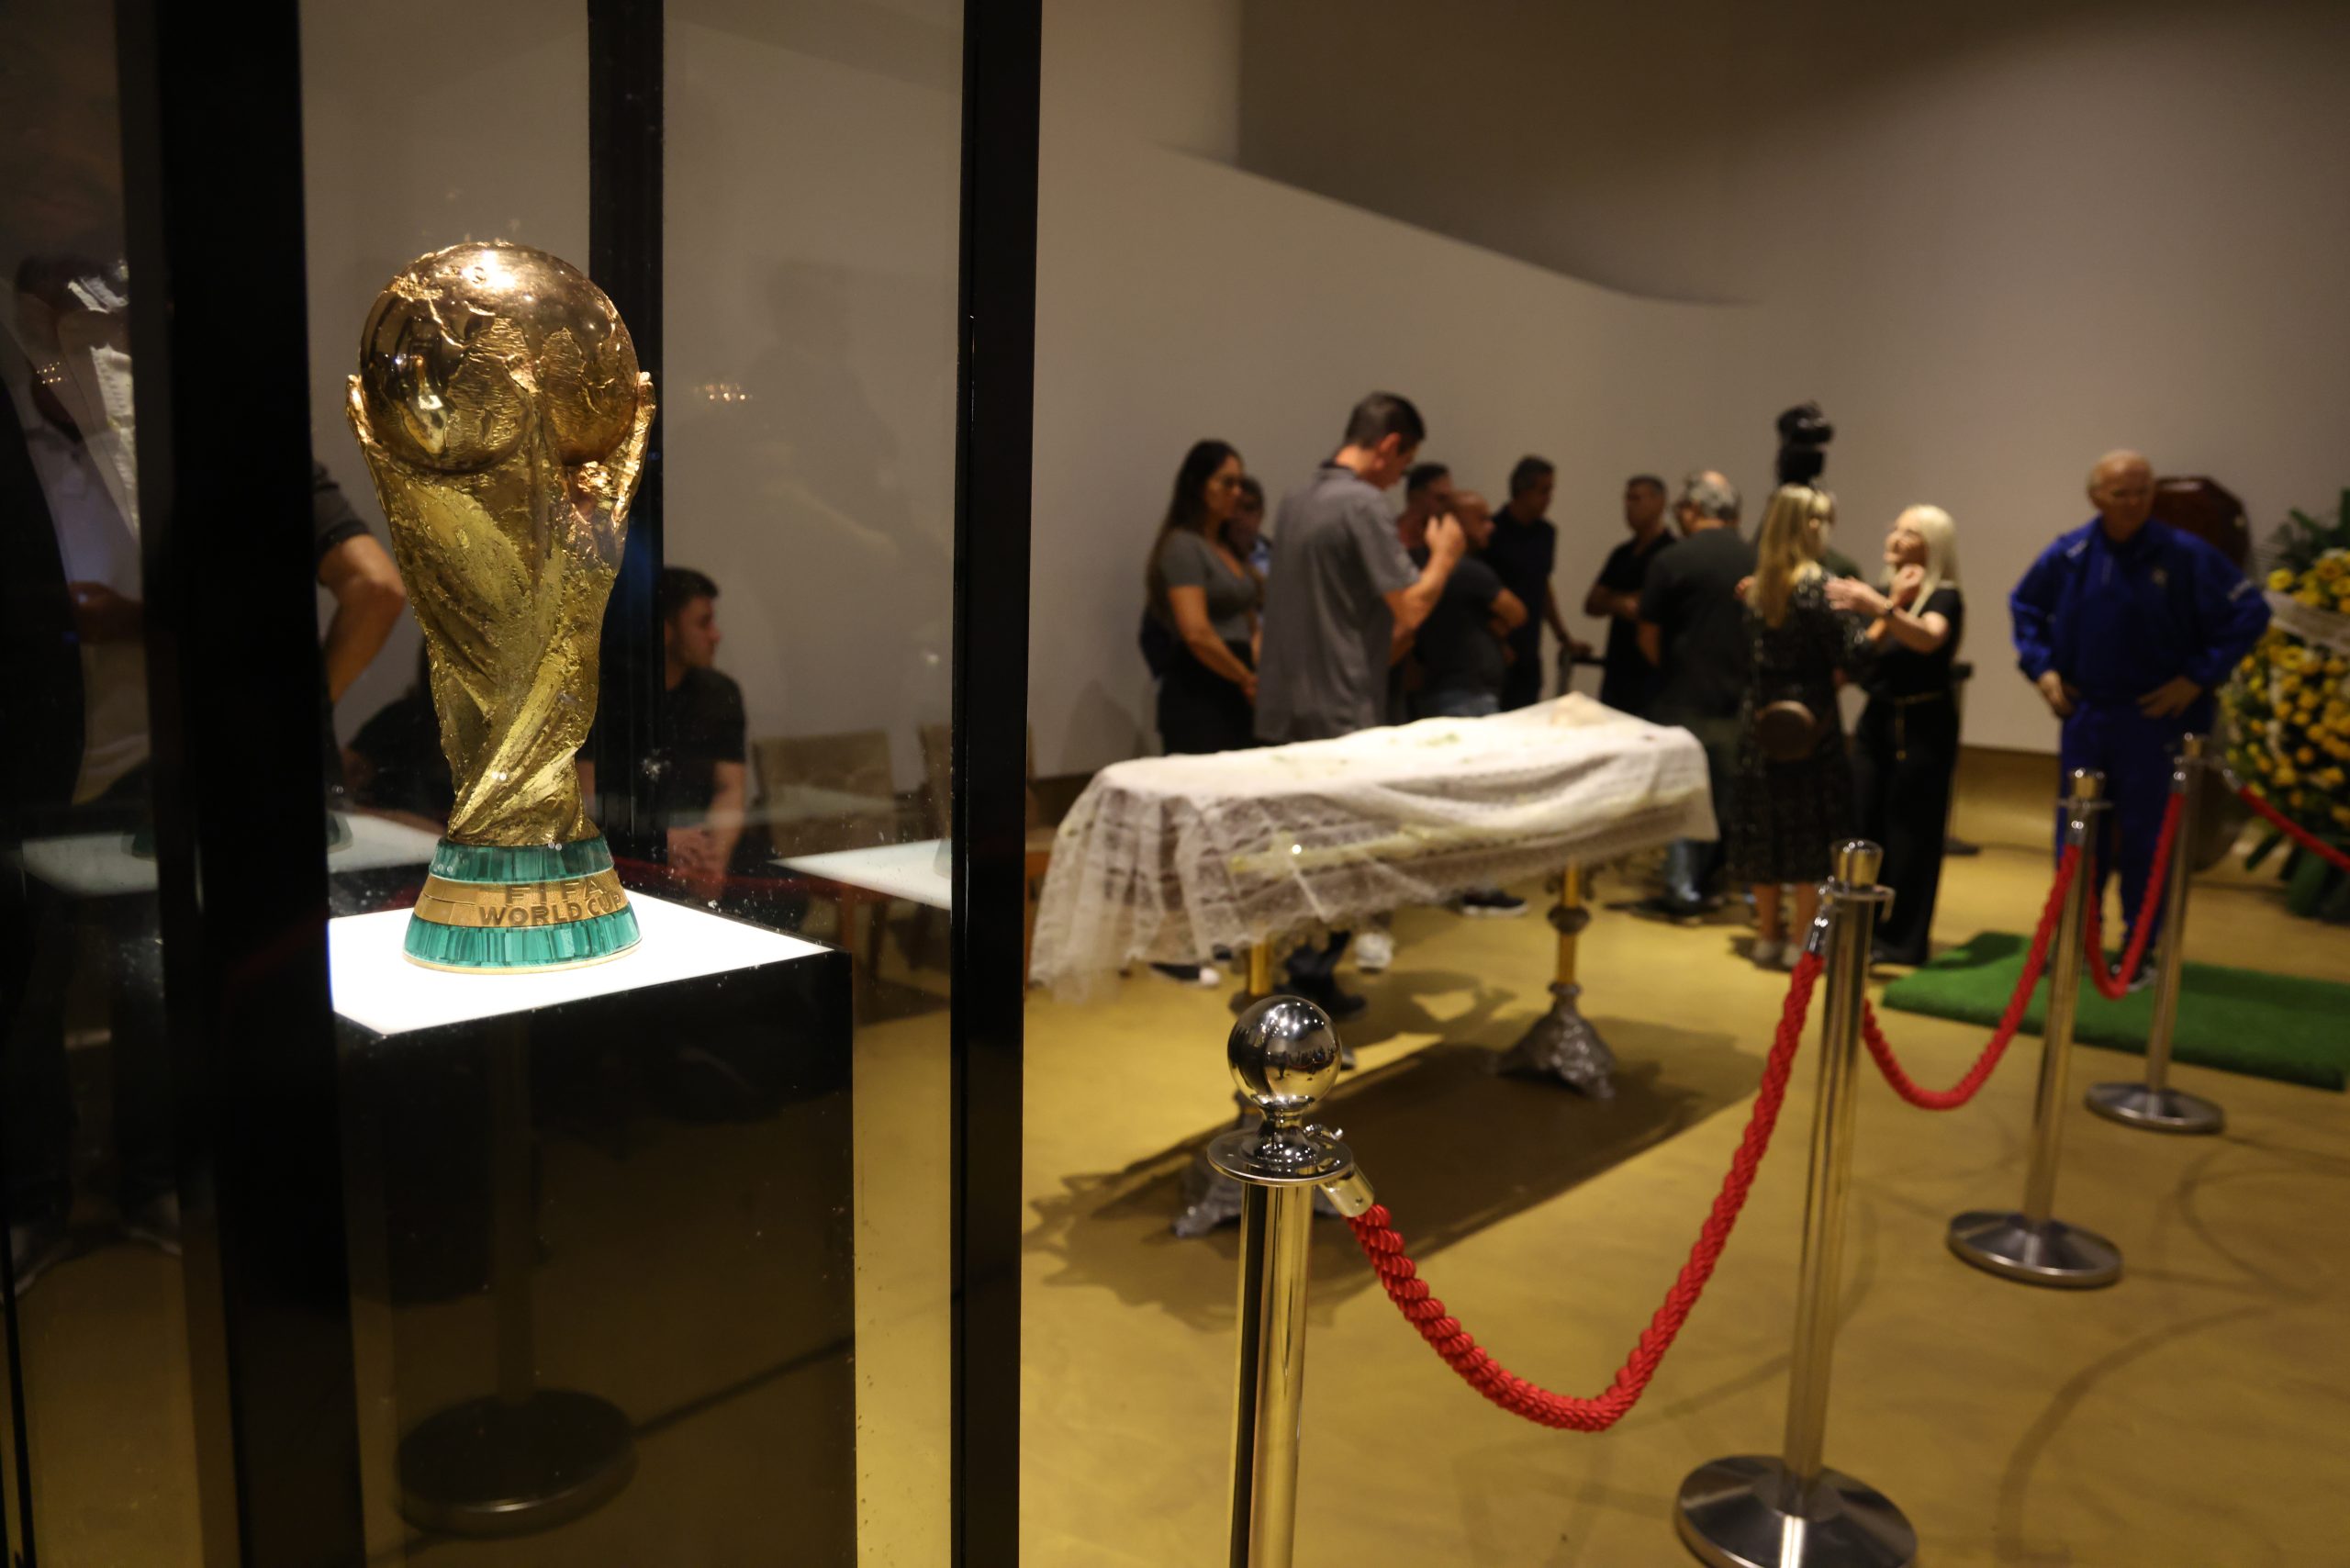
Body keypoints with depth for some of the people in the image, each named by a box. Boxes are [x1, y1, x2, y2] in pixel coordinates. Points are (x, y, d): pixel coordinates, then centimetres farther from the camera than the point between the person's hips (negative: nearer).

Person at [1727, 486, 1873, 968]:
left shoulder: (1758, 584, 6)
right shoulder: (1817, 584, -14)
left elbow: (1754, 652, 9)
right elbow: (1849, 654, -16)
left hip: (1760, 719, 6)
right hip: (1810, 721, -6)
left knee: (1767, 823, 12)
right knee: (1812, 825, 4)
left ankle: (1767, 936, 20)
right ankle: (1801, 942, 8)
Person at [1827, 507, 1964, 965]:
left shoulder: (1944, 597, -8)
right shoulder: (1883, 592, 11)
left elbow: (1929, 639, -30)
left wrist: (1881, 608, -45)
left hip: (1924, 725, -6)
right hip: (1877, 719, 6)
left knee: (1910, 830, -3)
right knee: (1864, 824, 5)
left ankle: (1902, 939, 6)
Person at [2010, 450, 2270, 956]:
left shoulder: (2185, 555, -10)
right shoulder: (2067, 554, 0)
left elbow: (2250, 612, -6)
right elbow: (2024, 606, 17)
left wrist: (2198, 677, -10)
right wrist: (2041, 667, 5)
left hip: (2154, 719, -3)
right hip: (2083, 714, 3)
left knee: (2145, 834, 3)